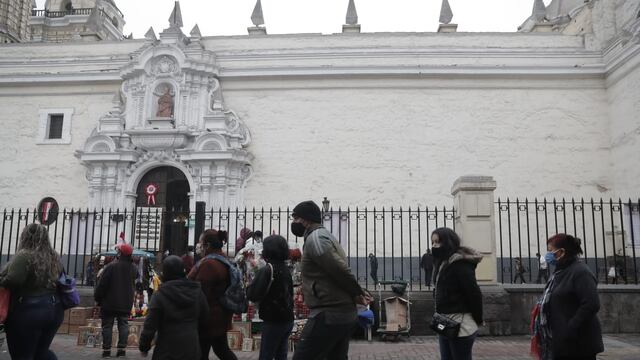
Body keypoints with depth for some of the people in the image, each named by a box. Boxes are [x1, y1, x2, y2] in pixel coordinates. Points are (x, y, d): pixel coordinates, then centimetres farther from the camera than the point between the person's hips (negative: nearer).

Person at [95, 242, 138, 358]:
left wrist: (97, 298, -3)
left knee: (107, 325, 6)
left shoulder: (111, 266, -15)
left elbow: (102, 284, -11)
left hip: (110, 302, -4)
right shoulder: (133, 268, 1)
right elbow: (134, 285, 12)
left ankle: (106, 350, 6)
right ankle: (122, 349, 5)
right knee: (123, 325, 9)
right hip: (126, 303, 4)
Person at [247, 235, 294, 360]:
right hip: (287, 320, 8)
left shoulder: (267, 270, -15)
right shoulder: (286, 269, 9)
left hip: (273, 322, -8)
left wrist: (250, 284, -1)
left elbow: (253, 295, -18)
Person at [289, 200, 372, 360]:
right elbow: (340, 270, 19)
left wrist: (357, 294, -6)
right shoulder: (324, 235, 21)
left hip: (328, 315, -10)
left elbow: (340, 269, -19)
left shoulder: (315, 238, -11)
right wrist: (356, 295, 6)